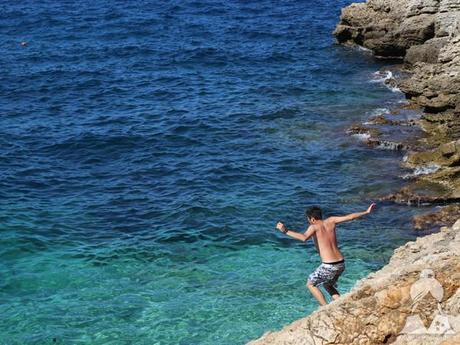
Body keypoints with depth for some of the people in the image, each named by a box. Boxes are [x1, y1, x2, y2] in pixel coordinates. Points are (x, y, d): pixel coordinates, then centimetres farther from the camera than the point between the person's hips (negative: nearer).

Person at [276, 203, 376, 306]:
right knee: (327, 285, 31)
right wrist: (366, 212, 21)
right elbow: (349, 217, 10)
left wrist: (286, 231, -28)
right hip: (341, 264, 7)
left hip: (329, 266, -7)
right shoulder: (330, 221, 8)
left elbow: (304, 237, -26)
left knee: (310, 284, 16)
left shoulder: (314, 227, -7)